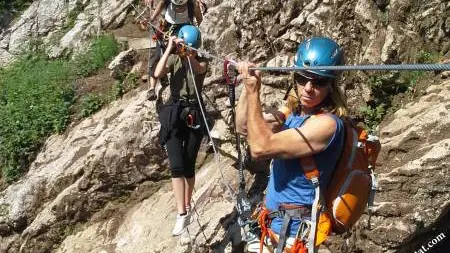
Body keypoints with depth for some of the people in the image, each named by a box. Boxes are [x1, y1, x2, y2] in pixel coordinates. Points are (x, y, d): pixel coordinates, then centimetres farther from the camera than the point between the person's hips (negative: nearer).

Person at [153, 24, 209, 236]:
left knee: (189, 166, 6)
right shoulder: (173, 59, 5)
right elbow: (157, 74, -15)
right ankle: (182, 214, -12)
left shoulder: (202, 61, 5)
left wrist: (188, 53, -29)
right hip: (173, 113, 0)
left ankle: (187, 208, 21)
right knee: (177, 166, -11)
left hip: (195, 114, 1)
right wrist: (170, 48, -16)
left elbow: (199, 69, -20)